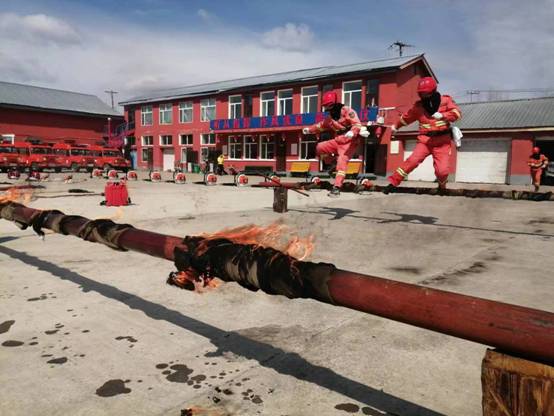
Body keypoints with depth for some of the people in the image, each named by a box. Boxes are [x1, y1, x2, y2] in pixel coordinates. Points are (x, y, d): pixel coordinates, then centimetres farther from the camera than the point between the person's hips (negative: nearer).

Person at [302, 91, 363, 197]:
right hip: (337, 141, 7)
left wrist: (352, 133, -42)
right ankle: (333, 163, 9)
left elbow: (357, 124, -23)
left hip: (349, 142, -7)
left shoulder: (347, 111, -13)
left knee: (342, 162, -21)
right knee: (320, 147, -9)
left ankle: (337, 187, -25)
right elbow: (322, 125, 30)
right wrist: (309, 129, 20)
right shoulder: (330, 116, 12)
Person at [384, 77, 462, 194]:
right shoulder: (418, 106, 7)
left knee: (442, 170, -11)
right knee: (413, 160, -20)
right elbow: (407, 116, 24)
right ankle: (392, 182, -14)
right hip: (425, 140, 1)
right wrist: (396, 126, 38)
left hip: (442, 141, -1)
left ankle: (442, 187, 21)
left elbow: (457, 113, -10)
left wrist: (442, 116, -27)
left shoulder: (445, 100, 1)